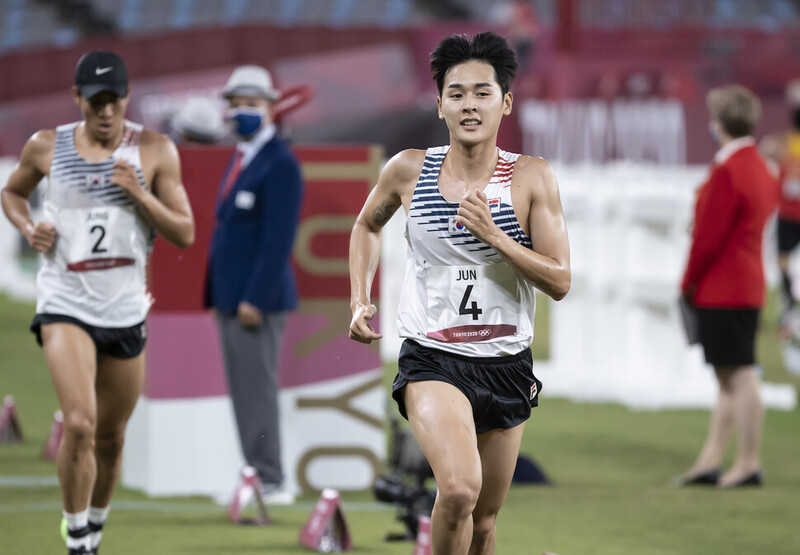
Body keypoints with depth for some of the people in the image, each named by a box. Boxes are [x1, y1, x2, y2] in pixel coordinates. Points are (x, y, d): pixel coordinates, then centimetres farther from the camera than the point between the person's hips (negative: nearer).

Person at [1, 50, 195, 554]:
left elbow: (185, 234, -1)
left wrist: (140, 194, -17)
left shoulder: (154, 151, -2)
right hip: (65, 305, -2)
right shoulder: (47, 148, -1)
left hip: (126, 310, 2)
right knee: (79, 424, -20)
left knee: (111, 438, 12)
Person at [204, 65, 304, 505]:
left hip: (257, 299, -9)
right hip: (231, 298, 9)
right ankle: (258, 477, 12)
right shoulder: (240, 159, 18)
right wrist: (219, 295, 16)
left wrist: (255, 299, -22)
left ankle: (269, 482, -8)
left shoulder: (280, 164, -11)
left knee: (256, 389, -10)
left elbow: (278, 238, -18)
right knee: (242, 391, 9)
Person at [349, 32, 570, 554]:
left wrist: (493, 236, -20)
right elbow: (368, 225, 19)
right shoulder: (409, 171, -3)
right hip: (432, 358, -2)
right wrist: (360, 301, 8)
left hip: (506, 363, 2)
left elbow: (560, 281, -8)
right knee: (459, 489, -27)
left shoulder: (532, 178, -6)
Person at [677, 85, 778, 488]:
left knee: (740, 376, -7)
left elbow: (708, 237, -19)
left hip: (721, 287, -10)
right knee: (729, 379, 12)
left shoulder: (727, 172, -18)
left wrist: (689, 283, -6)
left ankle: (748, 463, -5)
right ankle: (710, 462, 17)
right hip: (748, 285, 10)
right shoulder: (760, 169, 13)